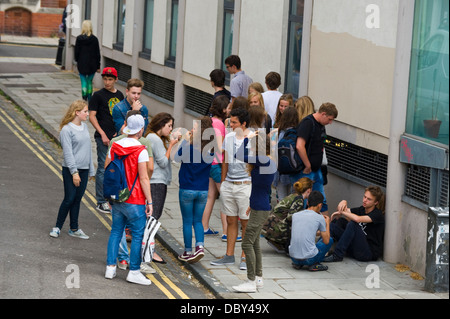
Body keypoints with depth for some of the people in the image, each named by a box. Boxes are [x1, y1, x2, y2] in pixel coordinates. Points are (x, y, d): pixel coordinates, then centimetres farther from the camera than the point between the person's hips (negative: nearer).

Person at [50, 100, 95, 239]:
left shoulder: (84, 127, 10)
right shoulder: (66, 130, -12)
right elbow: (68, 152, -15)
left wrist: (91, 169, 15)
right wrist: (74, 172, -19)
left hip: (83, 169, 6)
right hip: (70, 170, -6)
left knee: (77, 199, 11)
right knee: (69, 199, -4)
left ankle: (74, 229, 18)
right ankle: (57, 227, 10)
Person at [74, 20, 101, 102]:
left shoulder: (79, 38, -5)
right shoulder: (94, 39, -5)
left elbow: (76, 52, 1)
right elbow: (97, 54, -1)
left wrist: (77, 61, 15)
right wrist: (98, 66, 6)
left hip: (82, 64, -1)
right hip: (92, 64, 1)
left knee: (84, 82, 1)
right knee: (90, 82, 14)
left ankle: (84, 99, -7)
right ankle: (89, 100, 18)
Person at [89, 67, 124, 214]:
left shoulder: (119, 95, 12)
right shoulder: (98, 95, -5)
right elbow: (92, 116, -8)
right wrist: (103, 134, -14)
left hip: (117, 137, 6)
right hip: (103, 138, -6)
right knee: (103, 168, -4)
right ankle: (101, 202, 2)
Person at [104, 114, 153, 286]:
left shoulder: (115, 146, 3)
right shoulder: (140, 151, -14)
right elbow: (144, 178, -15)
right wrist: (149, 201, -10)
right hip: (135, 201, -6)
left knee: (116, 231, 16)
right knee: (138, 235, 2)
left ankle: (110, 267, 18)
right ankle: (134, 271, 4)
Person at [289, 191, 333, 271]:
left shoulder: (295, 215, 8)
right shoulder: (319, 218, -3)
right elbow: (326, 241, 6)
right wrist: (327, 223, 22)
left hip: (293, 256, 5)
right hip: (309, 258, -5)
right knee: (330, 240, 20)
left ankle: (297, 263, 15)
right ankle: (314, 265, 5)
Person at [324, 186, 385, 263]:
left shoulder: (378, 214, -12)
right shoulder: (361, 209, 11)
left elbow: (357, 219, -29)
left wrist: (342, 212, -15)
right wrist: (343, 203, -12)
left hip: (371, 253, -7)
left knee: (353, 224, -28)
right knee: (335, 224, -3)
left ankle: (337, 255, -24)